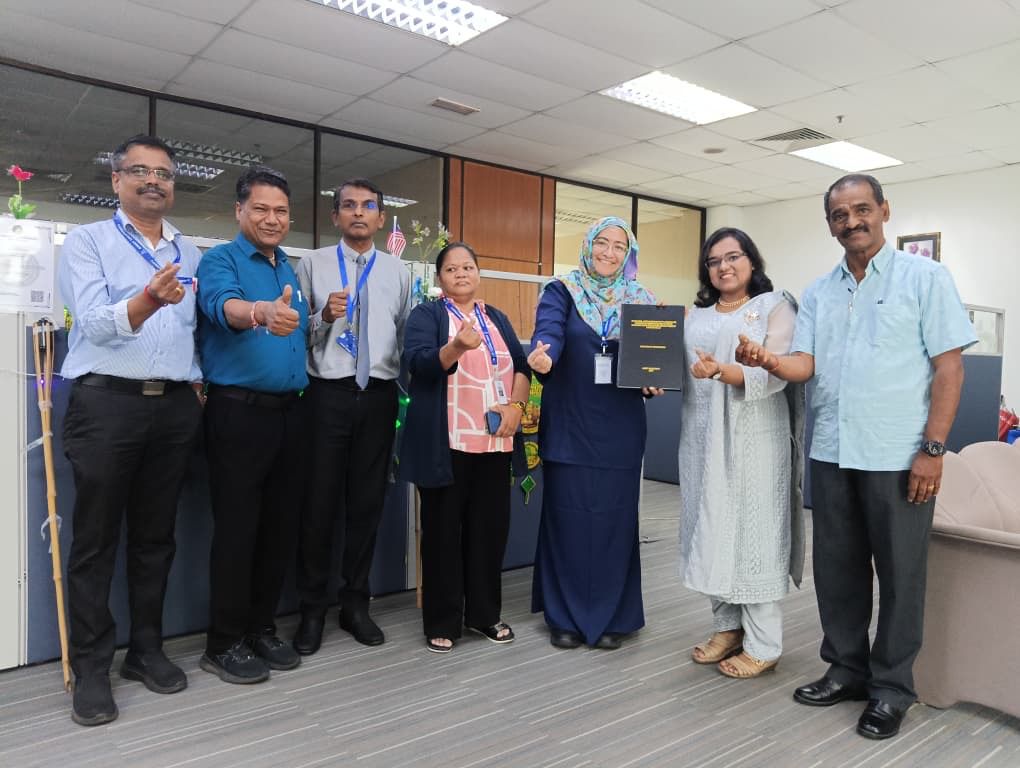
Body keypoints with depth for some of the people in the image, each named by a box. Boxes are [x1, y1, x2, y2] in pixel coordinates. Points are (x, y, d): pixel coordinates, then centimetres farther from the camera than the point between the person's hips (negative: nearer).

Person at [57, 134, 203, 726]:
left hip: (176, 407, 4)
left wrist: (200, 386, 3)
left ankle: (147, 649, 22)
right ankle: (92, 668, 13)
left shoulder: (192, 255, 15)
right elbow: (95, 322, -12)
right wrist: (148, 300, -31)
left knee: (156, 536, 10)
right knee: (96, 539, 3)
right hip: (107, 402, -3)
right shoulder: (87, 243, 3)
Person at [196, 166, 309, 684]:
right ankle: (224, 644, 13)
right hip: (238, 411, -7)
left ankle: (261, 628, 25)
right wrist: (262, 311, -48)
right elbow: (224, 305, -28)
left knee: (281, 526, 11)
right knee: (236, 529, -1)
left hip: (287, 410, 7)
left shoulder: (290, 270, 17)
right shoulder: (220, 260, -4)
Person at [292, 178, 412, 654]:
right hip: (328, 395, -2)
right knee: (320, 503, 3)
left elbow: (409, 337, 9)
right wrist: (325, 316, -19)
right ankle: (312, 610, 19)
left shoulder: (398, 271, 10)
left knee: (367, 503, 9)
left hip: (379, 396, 2)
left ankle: (355, 604, 24)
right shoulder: (312, 265, 4)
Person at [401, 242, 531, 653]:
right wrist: (457, 347, -32)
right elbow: (418, 363, -14)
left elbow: (522, 365, 11)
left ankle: (485, 614, 23)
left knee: (490, 527, 9)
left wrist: (516, 404, -8)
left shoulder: (497, 318, 17)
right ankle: (441, 622, 14)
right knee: (443, 531, 2)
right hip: (446, 443, -4)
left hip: (494, 442, 4)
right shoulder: (426, 314, 3)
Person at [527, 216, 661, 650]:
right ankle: (565, 616, 18)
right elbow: (548, 333, -16)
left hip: (620, 428, 2)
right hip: (569, 425, -2)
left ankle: (611, 617, 21)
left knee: (614, 517, 6)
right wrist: (542, 357, -38)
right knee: (567, 517, 3)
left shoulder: (641, 299, 10)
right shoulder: (561, 292, 2)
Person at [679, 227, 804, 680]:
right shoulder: (696, 316, 16)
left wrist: (722, 371, -29)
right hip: (703, 438, 6)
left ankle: (763, 645, 9)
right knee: (711, 530, 8)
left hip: (753, 438, -5)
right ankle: (727, 626, 23)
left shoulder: (775, 306, 0)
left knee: (753, 532, -2)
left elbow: (775, 373, -13)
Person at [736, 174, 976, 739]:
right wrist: (767, 361, -19)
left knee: (899, 574, 6)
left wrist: (933, 448, -13)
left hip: (897, 456, -4)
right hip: (831, 453, 5)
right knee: (836, 566, 13)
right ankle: (847, 668, 30)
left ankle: (892, 688, 21)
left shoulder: (924, 277, -2)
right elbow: (805, 364, 4)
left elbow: (949, 365, -6)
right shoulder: (818, 291, 11)